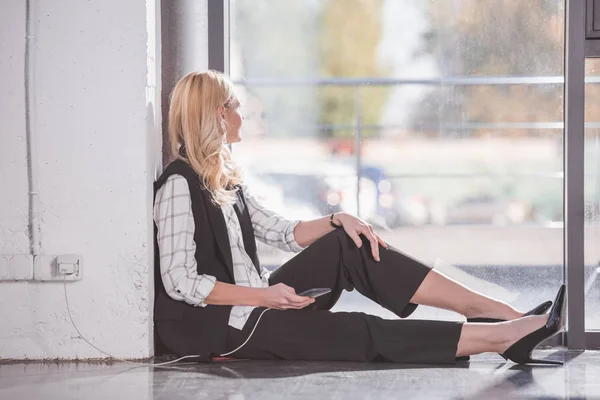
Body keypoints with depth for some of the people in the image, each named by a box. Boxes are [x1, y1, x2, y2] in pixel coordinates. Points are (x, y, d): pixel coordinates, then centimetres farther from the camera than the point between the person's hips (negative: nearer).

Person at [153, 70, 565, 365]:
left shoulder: (223, 178, 14)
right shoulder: (179, 185, -15)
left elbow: (284, 232, 14)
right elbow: (180, 283, -20)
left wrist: (338, 220, -3)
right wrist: (264, 296, -20)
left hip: (256, 304, 9)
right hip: (217, 327, -9)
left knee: (349, 246, -7)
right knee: (360, 333, -20)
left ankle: (500, 312, -14)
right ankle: (499, 336, -21)